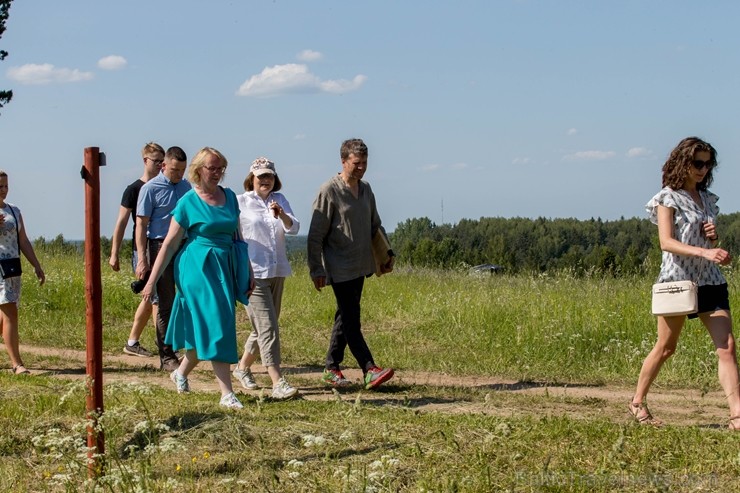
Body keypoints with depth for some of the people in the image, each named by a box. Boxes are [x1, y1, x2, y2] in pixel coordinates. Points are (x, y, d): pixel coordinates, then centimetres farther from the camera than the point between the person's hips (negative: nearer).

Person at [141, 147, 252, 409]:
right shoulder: (188, 202, -5)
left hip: (225, 268, 6)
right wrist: (152, 281, -5)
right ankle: (227, 393, -10)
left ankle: (181, 373, 35)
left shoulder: (229, 196, 9)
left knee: (203, 330, 11)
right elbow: (170, 243, -3)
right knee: (214, 327, -10)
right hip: (198, 268, -6)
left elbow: (237, 236, 17)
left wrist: (247, 271, 15)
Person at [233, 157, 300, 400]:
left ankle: (243, 366, 35)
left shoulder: (279, 200, 10)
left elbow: (294, 229, -4)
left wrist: (281, 215, -24)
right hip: (252, 273, -6)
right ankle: (278, 383, -17)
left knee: (265, 326, 15)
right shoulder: (240, 203, -2)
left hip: (277, 271, 6)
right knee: (267, 326, -13)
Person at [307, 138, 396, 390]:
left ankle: (331, 368, 20)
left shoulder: (365, 189, 11)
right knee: (351, 318, -9)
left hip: (360, 266, 8)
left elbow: (375, 226, 23)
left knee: (346, 317, 12)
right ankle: (370, 370, -16)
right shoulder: (329, 191, -11)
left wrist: (387, 253, 12)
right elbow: (315, 235, -11)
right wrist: (316, 270, -13)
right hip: (340, 268, -8)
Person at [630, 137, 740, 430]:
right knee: (665, 348, 6)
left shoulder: (708, 199, 14)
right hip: (678, 280, -5)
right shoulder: (668, 197, -4)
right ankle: (637, 402, 24)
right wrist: (705, 252, -29)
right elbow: (666, 242, -16)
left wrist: (714, 236, 0)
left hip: (709, 281, 5)